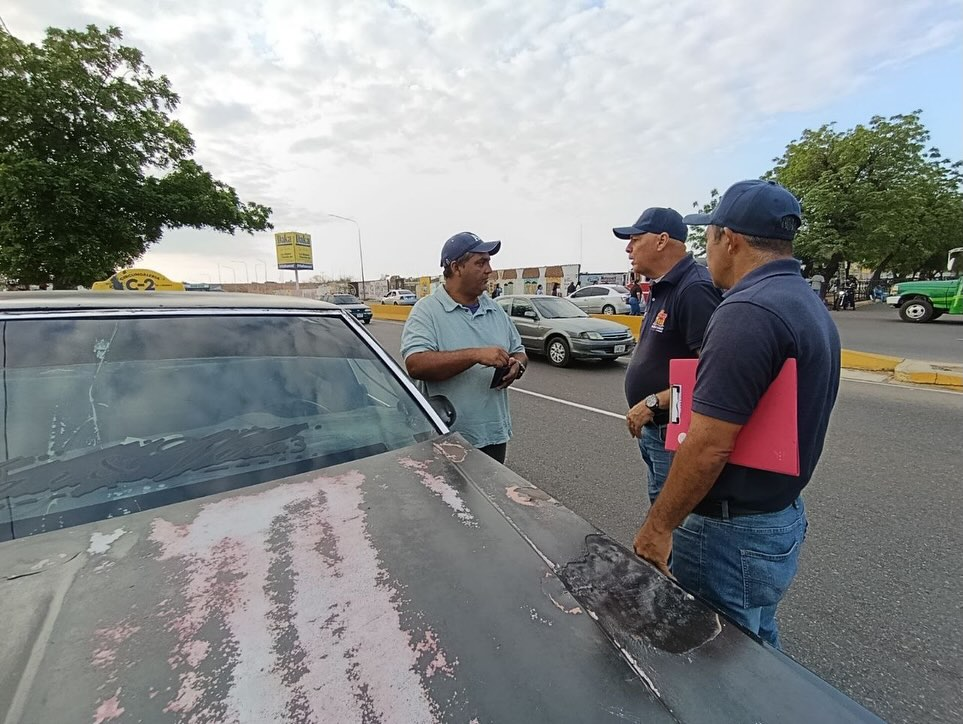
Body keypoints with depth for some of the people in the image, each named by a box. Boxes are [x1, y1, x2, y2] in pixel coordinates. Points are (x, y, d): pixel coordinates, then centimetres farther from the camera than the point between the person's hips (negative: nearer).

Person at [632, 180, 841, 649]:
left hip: (733, 533, -9)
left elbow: (709, 446, -28)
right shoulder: (810, 306, 8)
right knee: (755, 645, 28)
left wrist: (658, 526, -16)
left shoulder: (748, 312, -25)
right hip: (783, 517, 10)